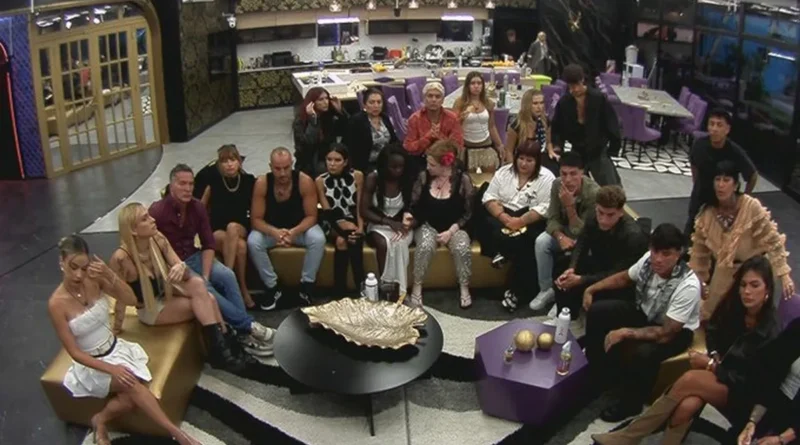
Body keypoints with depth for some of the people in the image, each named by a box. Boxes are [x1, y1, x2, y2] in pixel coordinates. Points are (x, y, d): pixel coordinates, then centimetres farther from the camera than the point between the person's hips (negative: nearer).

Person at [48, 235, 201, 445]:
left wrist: (110, 275, -28)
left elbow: (131, 300, -13)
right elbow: (74, 352, -15)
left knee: (130, 398, -23)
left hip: (116, 349, 4)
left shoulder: (94, 280, -8)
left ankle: (100, 421, 7)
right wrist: (111, 369, -24)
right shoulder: (57, 303, -18)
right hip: (92, 364, -4)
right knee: (132, 385, -30)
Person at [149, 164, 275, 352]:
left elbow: (208, 244, 0)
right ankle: (249, 325, -22)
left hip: (194, 258, 5)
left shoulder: (198, 207, -1)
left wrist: (206, 276, -15)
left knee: (227, 275, -22)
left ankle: (244, 332, -20)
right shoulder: (157, 211, -17)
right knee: (203, 290, -29)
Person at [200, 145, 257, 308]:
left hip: (241, 228, 1)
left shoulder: (249, 181, -1)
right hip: (216, 230, -1)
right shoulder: (214, 182, -3)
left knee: (232, 228, -38)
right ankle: (243, 289, -28)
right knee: (240, 245, -35)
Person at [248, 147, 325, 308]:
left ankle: (307, 284, -11)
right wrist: (274, 232, -38)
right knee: (252, 241, -27)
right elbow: (256, 219, -18)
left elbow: (311, 216, -18)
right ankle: (272, 286, -10)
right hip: (271, 229, 1)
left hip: (300, 228, -1)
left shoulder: (305, 181, -23)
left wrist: (295, 231, -37)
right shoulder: (261, 183, -21)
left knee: (318, 239, -30)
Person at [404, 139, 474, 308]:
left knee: (462, 248, -32)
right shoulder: (423, 177, -4)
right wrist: (409, 216, -18)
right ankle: (417, 288, -14)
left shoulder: (462, 179, -9)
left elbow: (468, 213, -4)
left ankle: (464, 288, -9)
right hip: (428, 226, 1)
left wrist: (451, 231, -15)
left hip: (455, 228, -1)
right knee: (425, 246, -33)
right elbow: (414, 205, 5)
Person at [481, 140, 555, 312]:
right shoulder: (504, 172, 11)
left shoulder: (547, 178, 0)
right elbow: (489, 197, 2)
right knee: (486, 224, -30)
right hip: (503, 217, 3)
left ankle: (518, 292, -22)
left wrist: (520, 221, -23)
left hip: (530, 222, -3)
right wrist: (504, 217, -16)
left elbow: (544, 209, -11)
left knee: (524, 242, -32)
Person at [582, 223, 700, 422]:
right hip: (644, 312, 6)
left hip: (675, 332, -6)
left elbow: (666, 334, -33)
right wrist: (591, 289, -3)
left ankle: (629, 404, -8)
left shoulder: (688, 286, -36)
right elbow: (624, 278, 5)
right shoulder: (649, 259, -19)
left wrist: (625, 333, -32)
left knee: (644, 353, -36)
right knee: (597, 311, -9)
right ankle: (596, 372, 11)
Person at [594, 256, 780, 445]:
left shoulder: (769, 331, -18)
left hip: (740, 392, -4)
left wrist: (710, 364, -19)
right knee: (687, 406, -30)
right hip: (718, 373, 5)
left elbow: (751, 381, -17)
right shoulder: (732, 310, -2)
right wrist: (713, 358, -8)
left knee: (689, 380, -32)